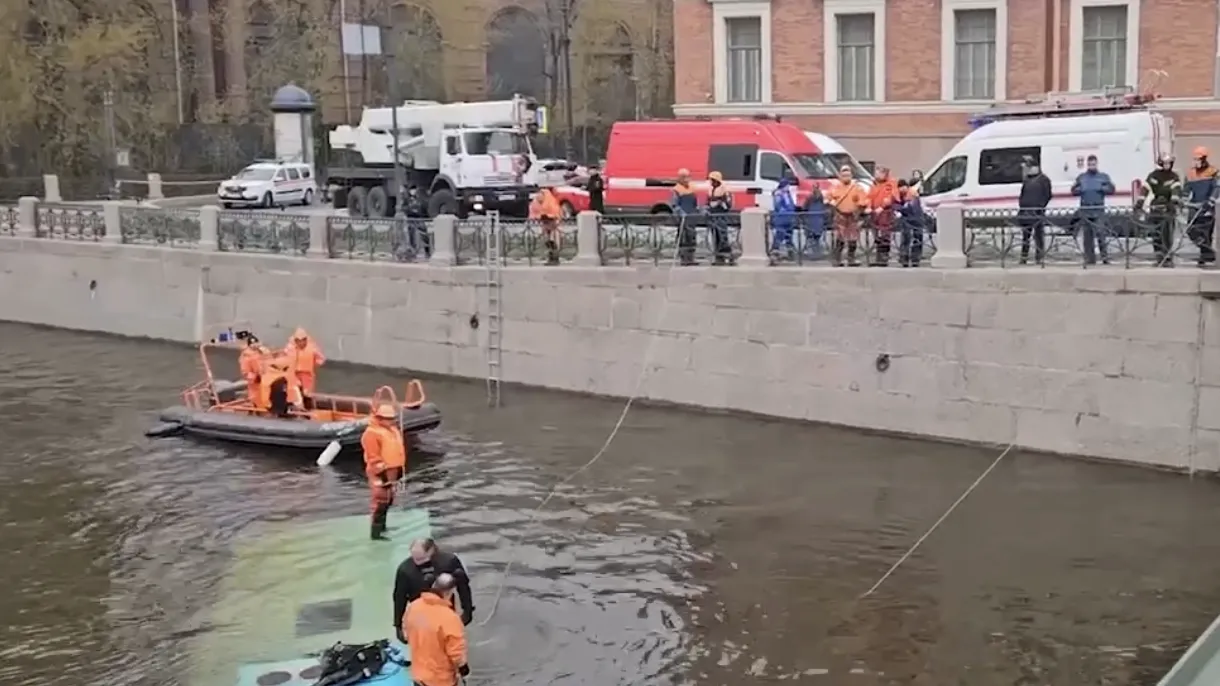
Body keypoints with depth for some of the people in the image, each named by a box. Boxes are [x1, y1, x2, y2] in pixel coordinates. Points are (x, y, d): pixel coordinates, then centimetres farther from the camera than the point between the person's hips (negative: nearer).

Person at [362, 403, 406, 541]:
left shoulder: (393, 430, 12)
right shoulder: (372, 434, -19)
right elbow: (373, 457, -23)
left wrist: (400, 468, 21)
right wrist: (381, 474, -25)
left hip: (392, 471, 10)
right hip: (381, 473, -10)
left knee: (388, 500, 20)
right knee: (380, 502, -9)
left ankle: (382, 525, 35)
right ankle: (375, 533, -7)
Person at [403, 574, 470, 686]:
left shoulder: (413, 607, -10)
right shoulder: (449, 618, -31)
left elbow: (407, 631, 7)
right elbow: (456, 651, -23)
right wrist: (463, 668, -5)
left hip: (419, 672, 6)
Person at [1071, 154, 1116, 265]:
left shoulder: (1104, 176, 8)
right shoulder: (1081, 177, 14)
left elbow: (1111, 189, 3)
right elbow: (1074, 190, 13)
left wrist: (1101, 188, -13)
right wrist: (1081, 189, -6)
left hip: (1098, 209, -2)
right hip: (1085, 209, 2)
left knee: (1100, 232, -13)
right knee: (1087, 235, 5)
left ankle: (1104, 255, -9)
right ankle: (1089, 258, 9)